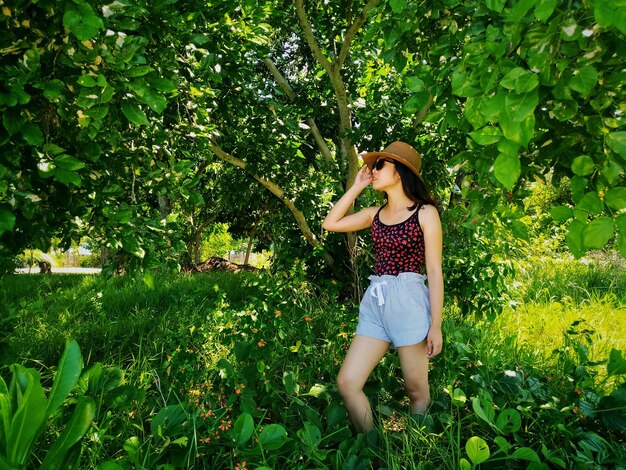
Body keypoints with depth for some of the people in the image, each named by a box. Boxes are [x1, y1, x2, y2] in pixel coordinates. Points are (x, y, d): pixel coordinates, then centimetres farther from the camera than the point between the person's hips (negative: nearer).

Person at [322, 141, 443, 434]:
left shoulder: (425, 212, -2)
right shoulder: (375, 214, 13)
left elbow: (434, 271, -5)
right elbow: (330, 224, 12)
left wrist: (436, 325, -8)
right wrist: (356, 187, 11)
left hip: (409, 301, -5)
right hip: (375, 302, 5)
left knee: (417, 390, 6)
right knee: (347, 383, -2)